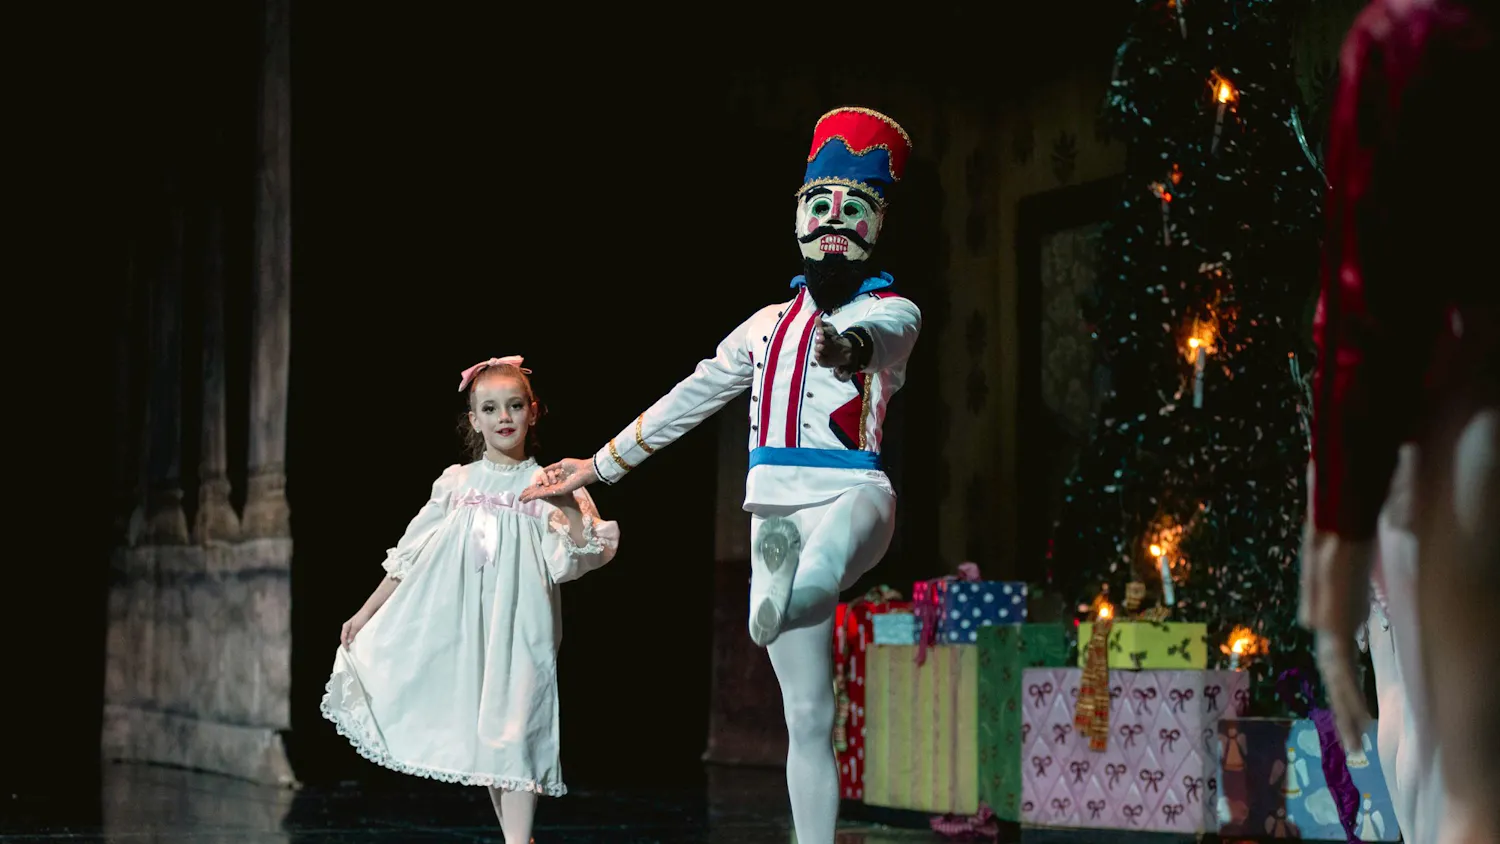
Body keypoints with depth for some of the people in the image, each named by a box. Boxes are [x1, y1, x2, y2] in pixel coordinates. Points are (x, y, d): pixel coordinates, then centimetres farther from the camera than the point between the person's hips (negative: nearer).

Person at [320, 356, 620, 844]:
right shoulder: (456, 483, 9)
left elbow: (580, 558, -7)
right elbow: (409, 558, 13)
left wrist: (570, 505, -21)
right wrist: (365, 615, 12)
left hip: (517, 625, -3)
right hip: (459, 623, 3)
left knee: (513, 723, -10)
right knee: (478, 729, 5)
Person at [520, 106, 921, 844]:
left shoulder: (892, 312, 7)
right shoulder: (769, 325, 24)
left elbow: (881, 334, -18)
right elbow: (691, 398, 31)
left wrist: (851, 345, -44)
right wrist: (601, 465, 34)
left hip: (853, 495, -4)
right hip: (776, 514, 4)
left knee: (829, 558, -44)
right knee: (807, 716, 0)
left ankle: (786, 598, -76)